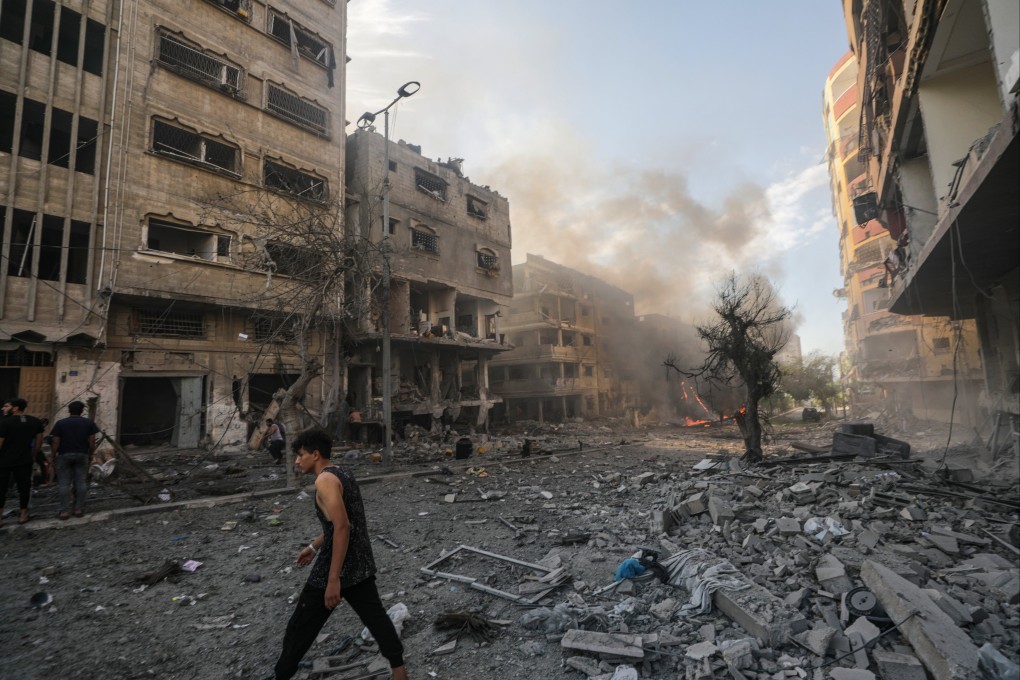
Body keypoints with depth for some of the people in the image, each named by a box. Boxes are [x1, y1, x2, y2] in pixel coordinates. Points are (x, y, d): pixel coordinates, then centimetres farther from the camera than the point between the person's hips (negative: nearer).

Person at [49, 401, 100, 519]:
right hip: (82, 455, 1)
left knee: (64, 484, 4)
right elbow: (92, 441, -1)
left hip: (64, 455, -1)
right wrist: (91, 455, 11)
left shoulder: (60, 423, -4)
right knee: (81, 482, 6)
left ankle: (65, 511, 5)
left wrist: (52, 456, 5)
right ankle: (79, 509, 9)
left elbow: (55, 442, -6)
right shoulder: (89, 423, 0)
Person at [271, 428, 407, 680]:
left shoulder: (325, 480, -19)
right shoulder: (343, 474, 9)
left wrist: (333, 579, -26)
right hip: (360, 564, 9)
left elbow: (341, 528, -27)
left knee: (301, 627, 12)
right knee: (375, 616, 17)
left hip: (337, 567, -8)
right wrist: (314, 546, 27)